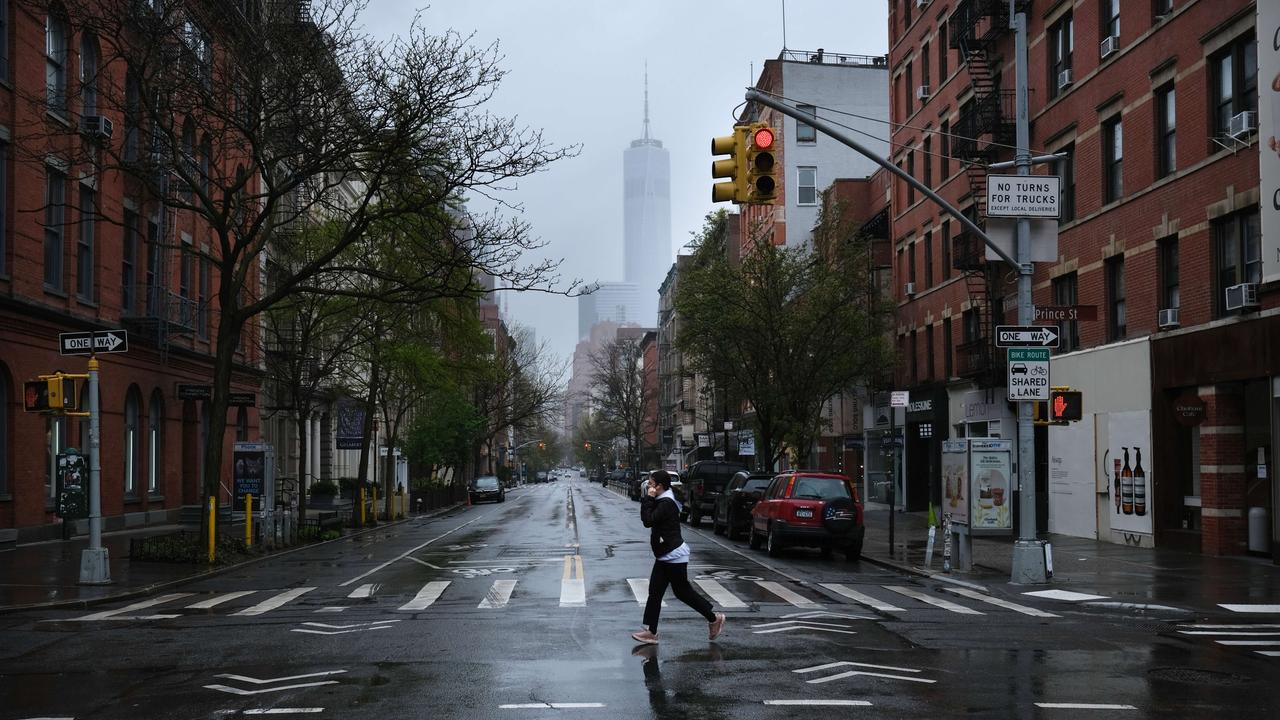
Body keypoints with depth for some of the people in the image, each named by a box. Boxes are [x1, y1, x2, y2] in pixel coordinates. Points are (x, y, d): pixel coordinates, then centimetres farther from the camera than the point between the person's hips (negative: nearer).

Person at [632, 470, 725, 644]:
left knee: (683, 591, 0)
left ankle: (714, 619, 14)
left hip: (674, 556, -10)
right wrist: (648, 499, 3)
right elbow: (646, 519, 14)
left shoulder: (666, 503, -20)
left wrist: (648, 499, -18)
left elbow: (648, 520, -25)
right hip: (665, 556, 10)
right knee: (655, 592, 5)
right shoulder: (662, 502, 12)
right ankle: (651, 632, 5)